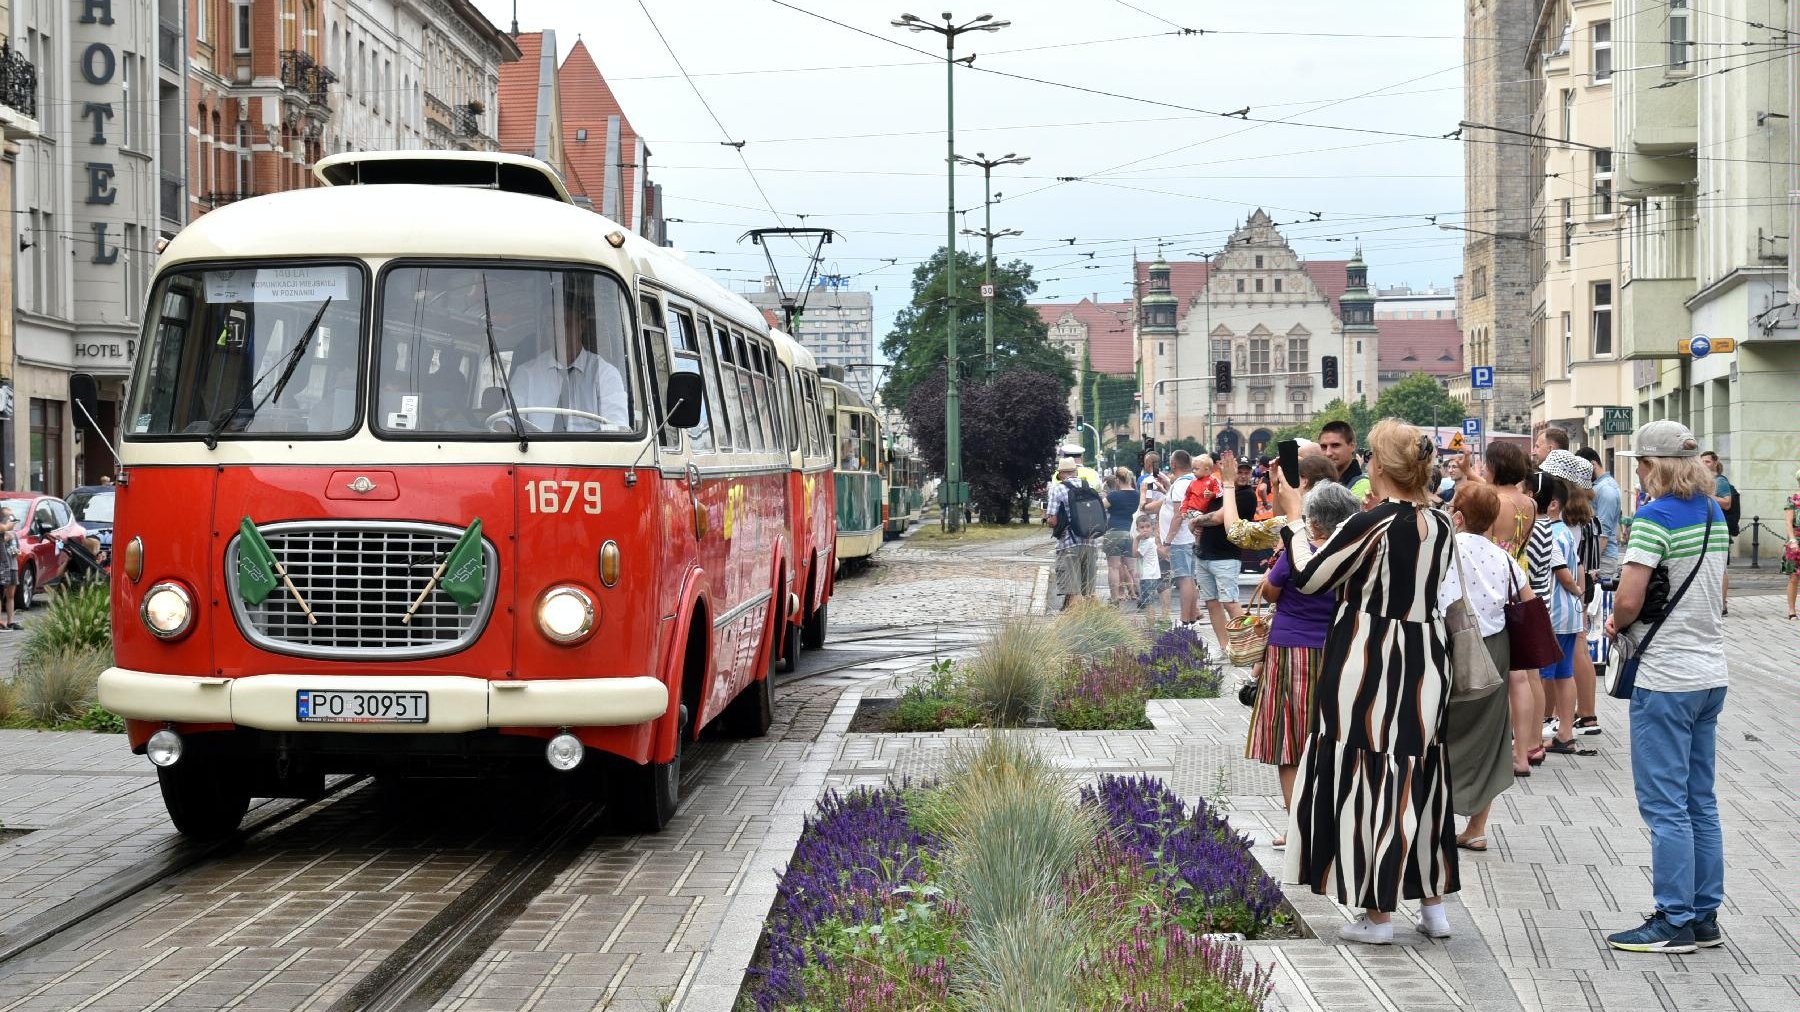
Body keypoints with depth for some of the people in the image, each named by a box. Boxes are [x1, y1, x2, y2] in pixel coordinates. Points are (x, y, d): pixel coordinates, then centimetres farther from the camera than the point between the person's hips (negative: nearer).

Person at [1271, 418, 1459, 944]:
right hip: (1424, 661, 6)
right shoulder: (1441, 525, 0)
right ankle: (1433, 904, 21)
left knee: (1368, 776, 3)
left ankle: (1378, 914, 6)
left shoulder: (1369, 525, -19)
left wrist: (1293, 518, 3)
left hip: (1370, 664, -6)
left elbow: (1307, 578, -10)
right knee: (1421, 776, 15)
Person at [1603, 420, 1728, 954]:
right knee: (1701, 802, 13)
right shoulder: (1714, 513, 10)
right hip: (1711, 672, 8)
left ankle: (1675, 922, 1)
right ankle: (1705, 916, 18)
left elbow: (1628, 600, -22)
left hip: (1667, 679, -8)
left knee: (1665, 805, -2)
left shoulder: (1656, 516, -16)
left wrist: (1618, 623, -2)